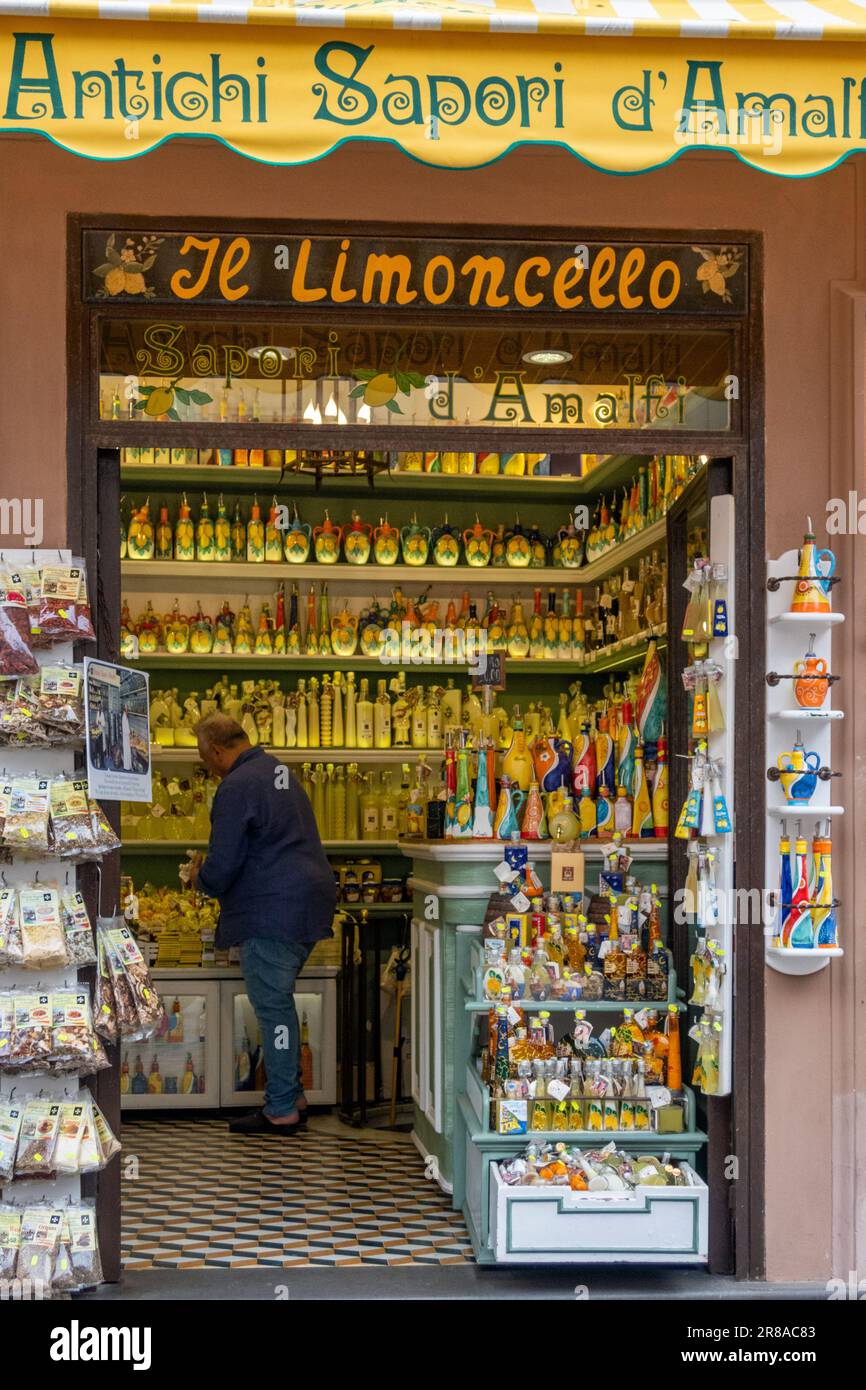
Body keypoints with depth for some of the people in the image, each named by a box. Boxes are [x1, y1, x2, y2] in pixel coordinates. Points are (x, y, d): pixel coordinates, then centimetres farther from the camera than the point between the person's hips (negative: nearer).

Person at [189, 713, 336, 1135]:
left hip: (272, 911, -10)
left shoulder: (237, 787, -15)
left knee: (273, 1007, -4)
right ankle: (291, 1095, 22)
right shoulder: (277, 770, 16)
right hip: (305, 905, 10)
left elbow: (222, 865, -15)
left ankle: (281, 1109, 1)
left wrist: (200, 878, 8)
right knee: (279, 1002, 17)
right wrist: (213, 873, 29)